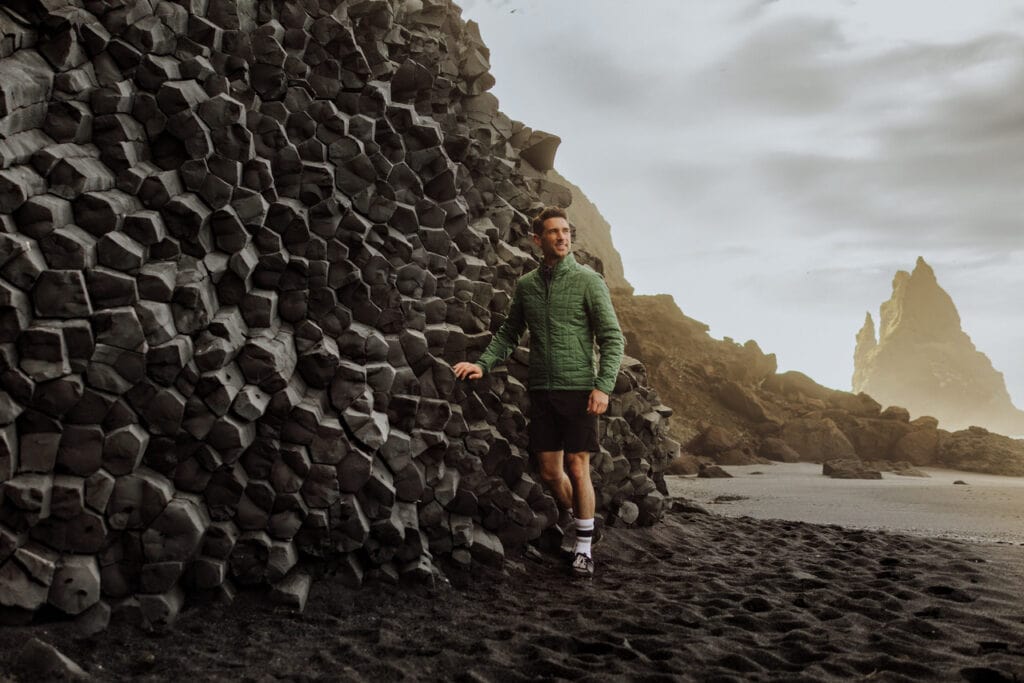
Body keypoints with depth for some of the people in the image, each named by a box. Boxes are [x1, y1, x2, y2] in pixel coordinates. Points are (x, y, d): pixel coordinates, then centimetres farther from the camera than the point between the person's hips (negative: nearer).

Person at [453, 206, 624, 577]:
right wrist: (483, 363, 2)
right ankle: (578, 522, 32)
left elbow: (612, 337, -6)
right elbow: (509, 333, 17)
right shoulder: (526, 285, 9)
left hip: (579, 388, -4)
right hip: (541, 389, 4)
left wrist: (603, 386, -15)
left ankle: (584, 546, 11)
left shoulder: (588, 280, -3)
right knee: (550, 471, 8)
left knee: (578, 468, -3)